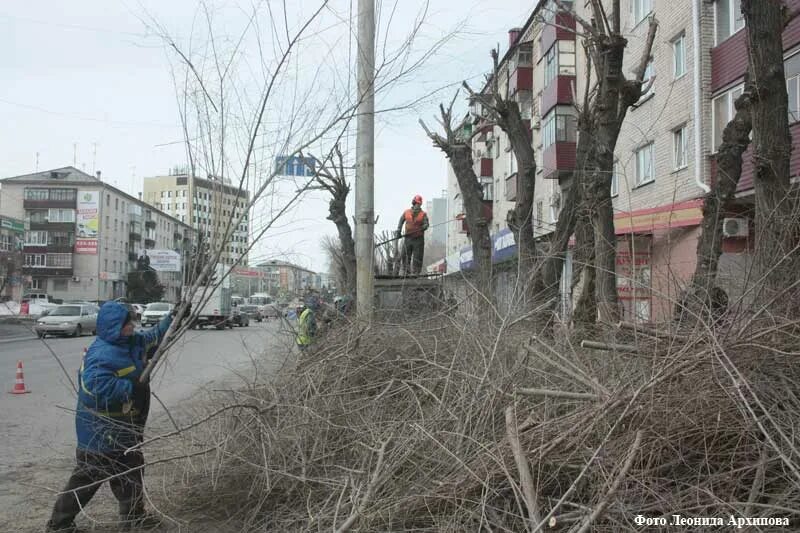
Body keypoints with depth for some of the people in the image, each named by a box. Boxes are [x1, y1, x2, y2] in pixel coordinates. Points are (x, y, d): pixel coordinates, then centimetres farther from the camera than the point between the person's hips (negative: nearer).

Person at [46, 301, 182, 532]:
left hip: (124, 428, 10)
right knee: (88, 477, 4)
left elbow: (155, 336, 20)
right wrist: (131, 387, -31)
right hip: (101, 430, -10)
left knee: (131, 471, 17)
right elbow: (96, 384, -37)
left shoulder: (134, 342, 4)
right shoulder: (102, 353, -26)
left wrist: (174, 318, 10)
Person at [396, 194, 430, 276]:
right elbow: (401, 222, 17)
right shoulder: (406, 212, 8)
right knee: (405, 256, 4)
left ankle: (415, 273, 1)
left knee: (417, 258, -2)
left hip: (418, 239, -2)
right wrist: (398, 231, 8)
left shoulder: (423, 214, 2)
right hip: (408, 238, 2)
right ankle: (405, 272, 12)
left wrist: (423, 227, -29)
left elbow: (426, 224, -7)